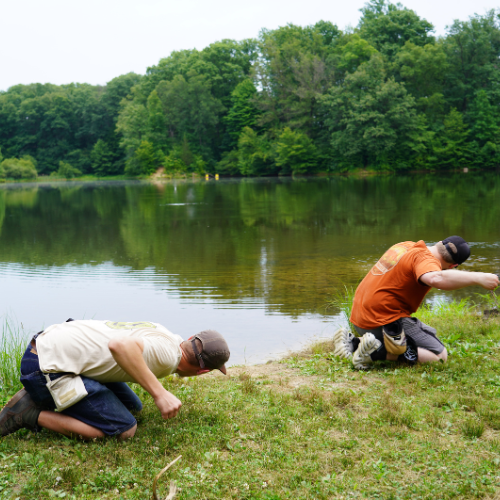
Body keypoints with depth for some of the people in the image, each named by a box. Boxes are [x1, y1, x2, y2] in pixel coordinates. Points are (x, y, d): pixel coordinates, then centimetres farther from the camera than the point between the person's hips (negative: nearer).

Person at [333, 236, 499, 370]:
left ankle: (353, 342, 9)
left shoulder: (406, 245, 12)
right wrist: (477, 278, -32)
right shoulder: (426, 259, -14)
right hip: (384, 322, -9)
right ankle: (378, 351, -18)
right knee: (440, 356, -5)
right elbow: (435, 279, -38)